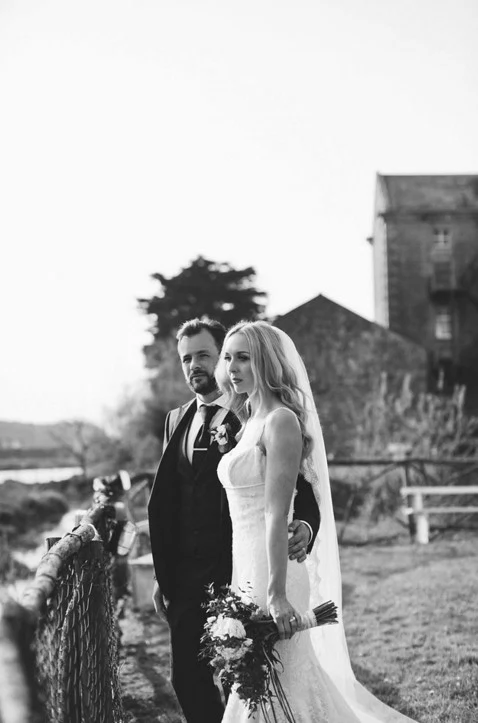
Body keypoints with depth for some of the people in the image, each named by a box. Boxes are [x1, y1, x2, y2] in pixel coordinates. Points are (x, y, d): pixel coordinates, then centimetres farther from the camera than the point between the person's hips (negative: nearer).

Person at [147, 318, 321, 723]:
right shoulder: (177, 421, 13)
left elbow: (302, 487, -11)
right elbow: (163, 503, 13)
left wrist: (305, 526, -32)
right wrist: (163, 574, 10)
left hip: (239, 575, -6)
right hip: (184, 579, 6)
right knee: (187, 679, 10)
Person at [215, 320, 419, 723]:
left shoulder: (281, 421, -13)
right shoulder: (251, 421, 14)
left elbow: (277, 513, -20)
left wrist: (276, 593, -24)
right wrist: (239, 583, 15)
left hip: (273, 569, -9)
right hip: (248, 569, 9)